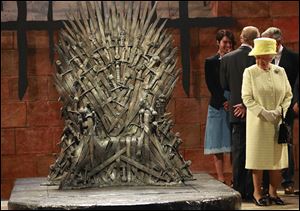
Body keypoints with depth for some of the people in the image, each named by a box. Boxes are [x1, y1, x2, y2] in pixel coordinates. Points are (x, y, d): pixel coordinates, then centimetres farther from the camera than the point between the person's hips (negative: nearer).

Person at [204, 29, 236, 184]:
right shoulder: (210, 62, 5)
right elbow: (211, 86, -1)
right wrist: (224, 101, -11)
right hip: (218, 106, -1)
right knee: (218, 143, -2)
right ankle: (221, 179, 0)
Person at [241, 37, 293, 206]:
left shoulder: (280, 72, 6)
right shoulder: (250, 72, -3)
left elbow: (288, 94, 9)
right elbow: (246, 97, -7)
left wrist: (279, 110, -7)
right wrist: (263, 112, -16)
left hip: (278, 122, 3)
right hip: (258, 122, -3)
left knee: (278, 157, 5)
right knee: (258, 157, 1)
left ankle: (273, 192, 15)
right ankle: (257, 192, 13)